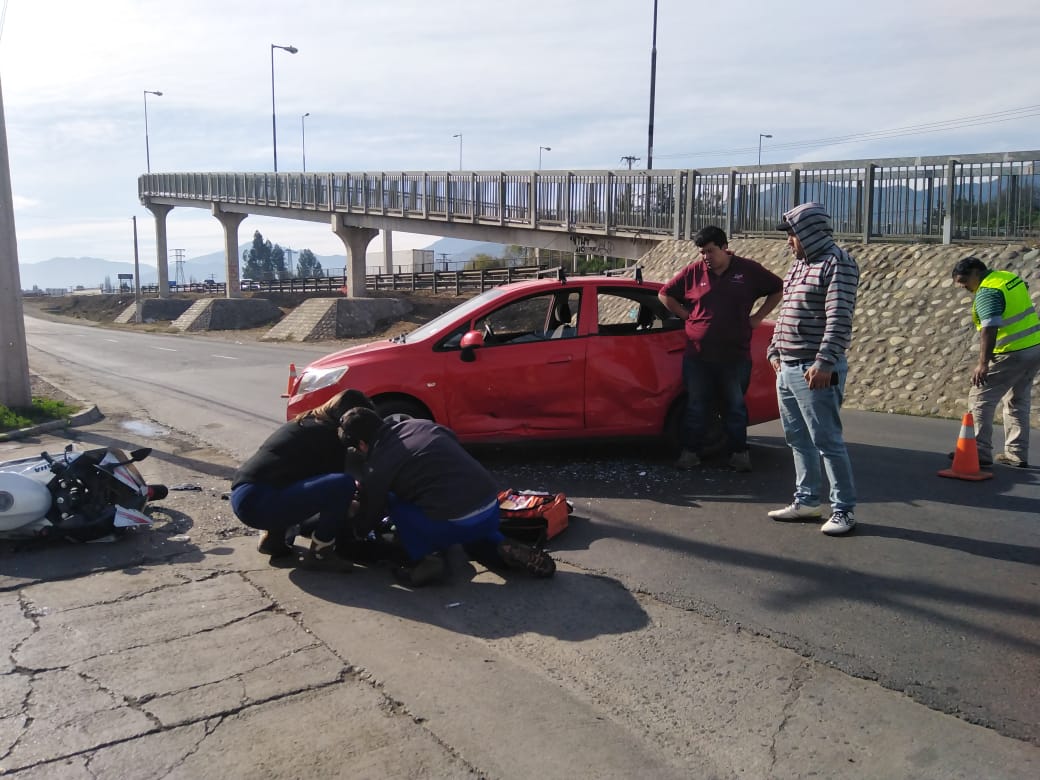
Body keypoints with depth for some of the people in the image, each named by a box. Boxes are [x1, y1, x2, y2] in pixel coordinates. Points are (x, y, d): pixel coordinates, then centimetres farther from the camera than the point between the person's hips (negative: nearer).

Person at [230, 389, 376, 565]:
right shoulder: (329, 435, -7)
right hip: (257, 502, -10)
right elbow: (339, 480, -1)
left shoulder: (307, 423, 21)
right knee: (343, 485, -22)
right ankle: (319, 553, -4)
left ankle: (274, 536, 17)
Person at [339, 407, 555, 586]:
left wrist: (354, 531, 37)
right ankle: (504, 547, 12)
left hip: (455, 524, -6)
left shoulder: (377, 466, 0)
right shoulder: (419, 423, 15)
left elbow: (368, 518, 12)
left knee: (391, 501, 15)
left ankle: (424, 558, 3)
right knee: (474, 536, 40)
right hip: (492, 510, 6)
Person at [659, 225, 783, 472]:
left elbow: (777, 289, 11)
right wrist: (686, 316, 1)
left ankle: (739, 452, 20)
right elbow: (665, 294, 10)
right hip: (697, 356, 0)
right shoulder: (693, 271, 1)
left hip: (735, 356, 0)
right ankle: (690, 451, 16)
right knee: (697, 407, 7)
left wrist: (757, 317, 3)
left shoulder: (748, 270, 1)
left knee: (736, 406, 10)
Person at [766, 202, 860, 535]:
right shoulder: (799, 264, 17)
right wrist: (775, 351, 17)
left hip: (815, 371, -9)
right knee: (798, 440, 13)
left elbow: (839, 319, -19)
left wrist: (824, 363, -24)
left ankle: (844, 510, 7)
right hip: (787, 369, 9)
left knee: (827, 441, -3)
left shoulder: (837, 263, -10)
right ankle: (806, 501, 23)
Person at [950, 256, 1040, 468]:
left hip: (1012, 354, -9)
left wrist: (983, 363, -32)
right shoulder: (1010, 276, 11)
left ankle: (980, 452, -3)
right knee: (1018, 401, 17)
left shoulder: (987, 292, -18)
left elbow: (989, 329, -28)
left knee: (980, 398, -2)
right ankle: (1017, 454, 20)